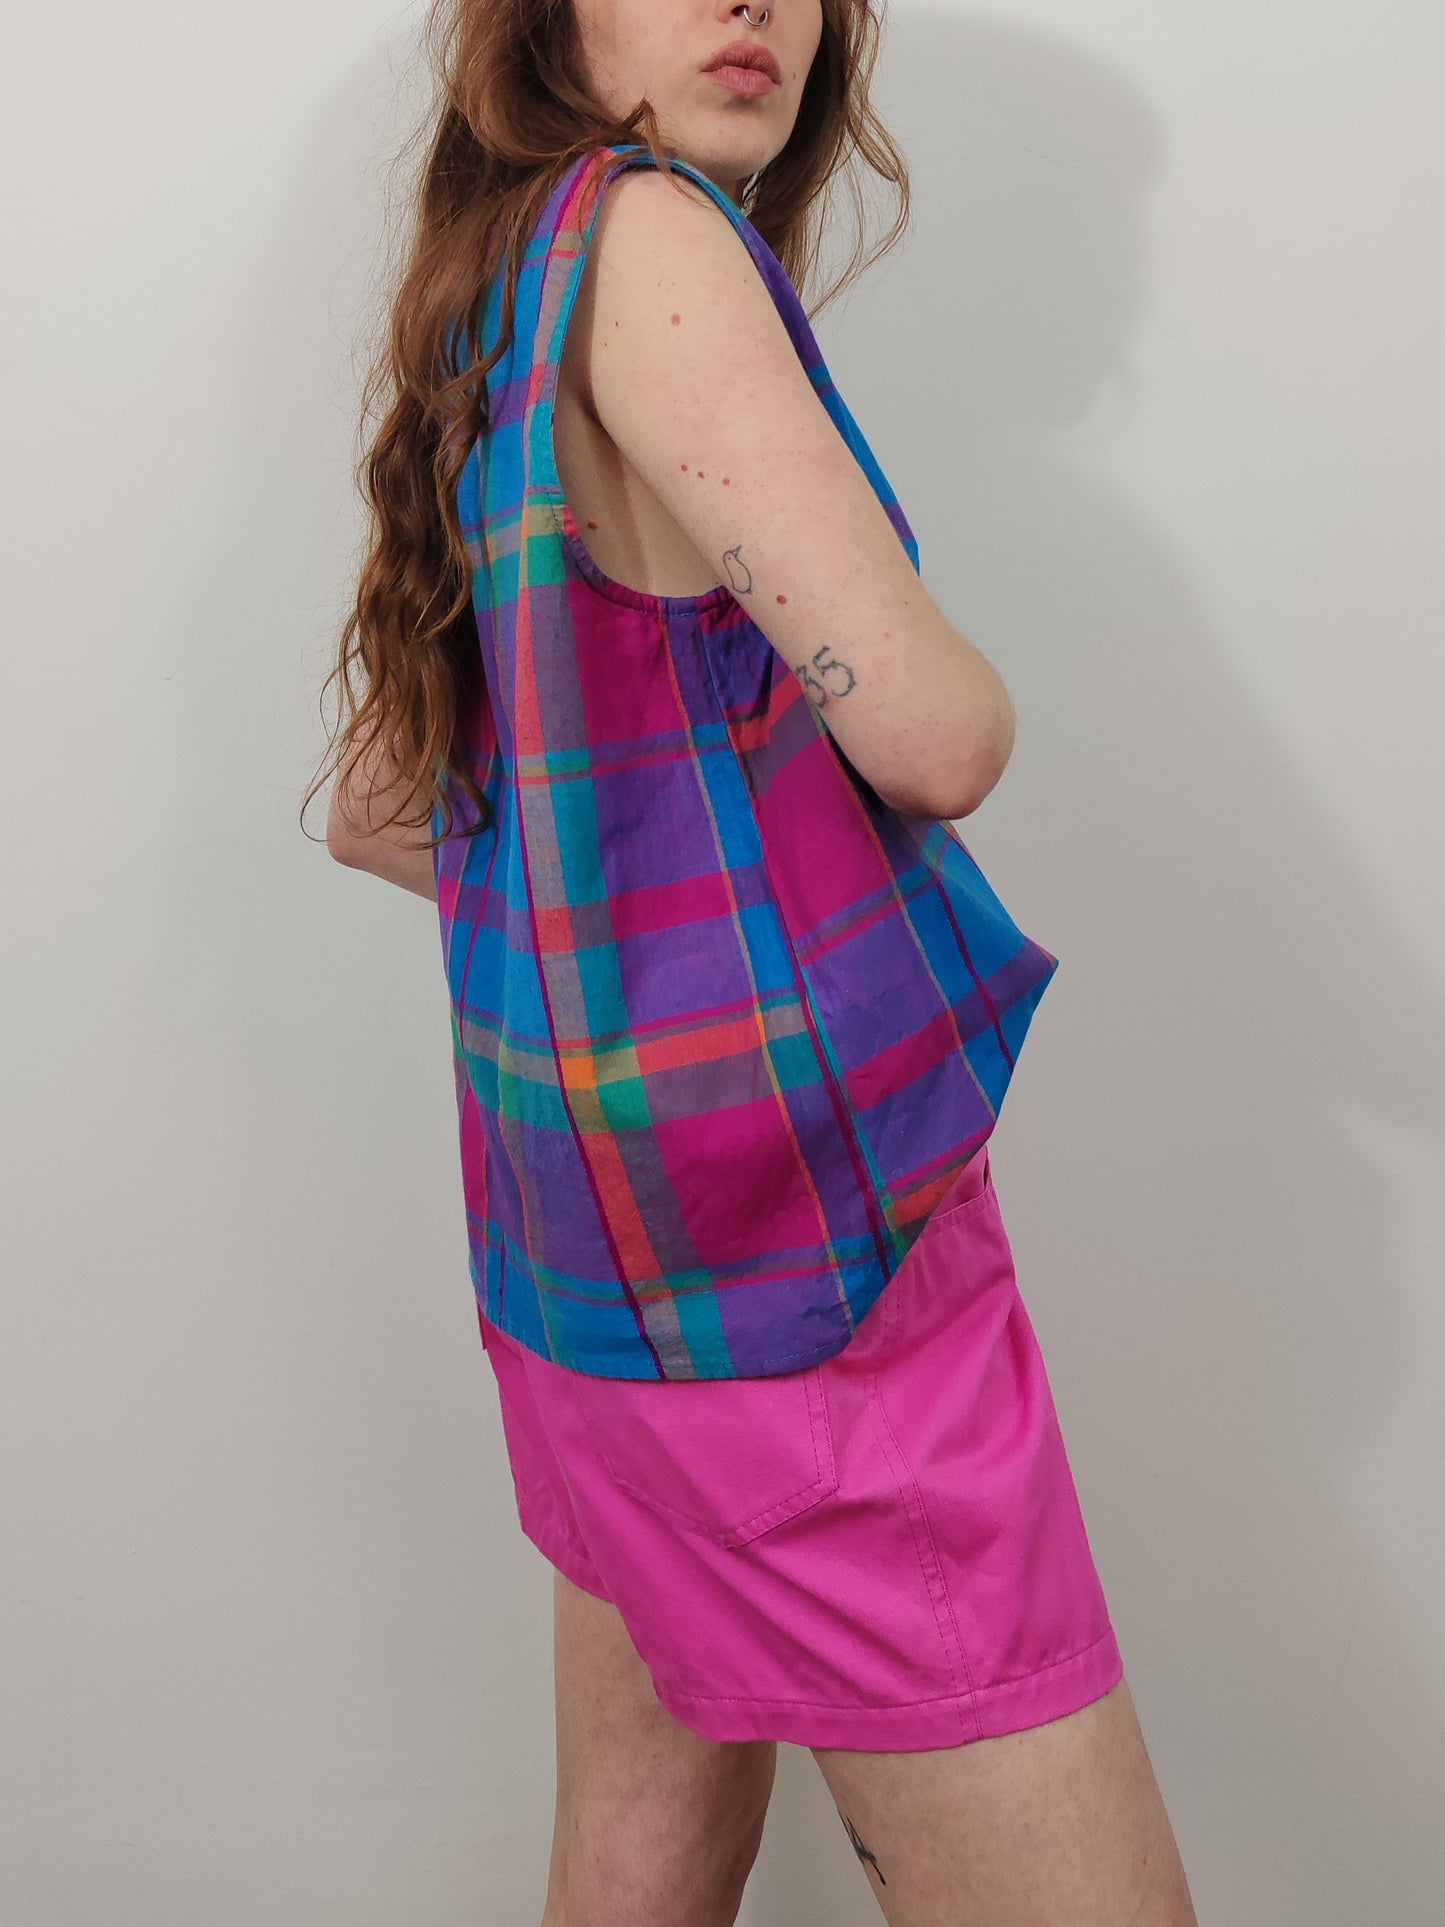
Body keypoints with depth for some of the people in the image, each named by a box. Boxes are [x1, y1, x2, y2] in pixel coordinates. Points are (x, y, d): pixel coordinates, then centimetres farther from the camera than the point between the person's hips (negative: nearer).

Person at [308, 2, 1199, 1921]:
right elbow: (932, 733, -19)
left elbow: (370, 809, 23)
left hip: (589, 1211, 10)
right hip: (787, 1194, -10)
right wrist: (953, 676, 4)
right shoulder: (639, 228, -12)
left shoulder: (487, 337, 15)